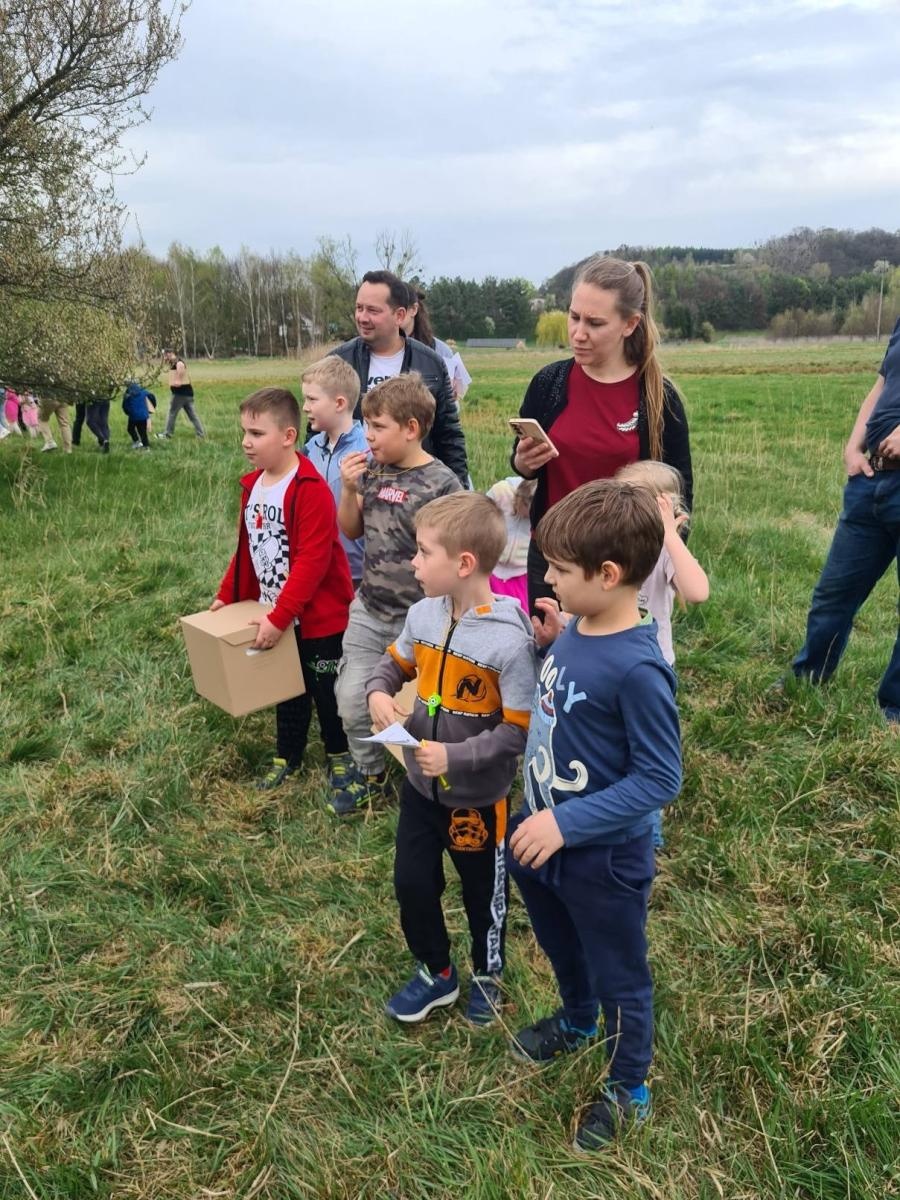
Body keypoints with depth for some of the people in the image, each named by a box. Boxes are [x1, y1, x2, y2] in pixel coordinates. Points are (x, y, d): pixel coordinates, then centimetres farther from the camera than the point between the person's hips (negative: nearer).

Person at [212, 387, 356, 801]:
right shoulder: (252, 485, 4)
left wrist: (279, 616, -27)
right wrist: (227, 596, 10)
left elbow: (312, 561, -26)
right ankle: (287, 756, 37)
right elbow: (247, 548, 14)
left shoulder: (311, 490, -23)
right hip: (275, 616, 7)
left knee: (327, 691, 11)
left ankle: (340, 755, 32)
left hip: (319, 617, -7)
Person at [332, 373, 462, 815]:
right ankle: (369, 774, 31)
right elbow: (351, 530, 11)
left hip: (418, 619, -6)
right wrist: (349, 488, -7)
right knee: (352, 701, 8)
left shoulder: (441, 483, -18)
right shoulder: (373, 471, 1)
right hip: (368, 612, 6)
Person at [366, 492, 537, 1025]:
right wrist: (379, 693, -12)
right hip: (421, 785, 5)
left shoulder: (510, 640, -28)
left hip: (479, 795, -5)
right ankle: (436, 972, 45)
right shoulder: (424, 615, -9)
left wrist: (455, 756, -31)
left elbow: (519, 731, -24)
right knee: (412, 884, 18)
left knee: (484, 892, 19)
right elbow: (395, 662, 9)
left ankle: (488, 976, 48)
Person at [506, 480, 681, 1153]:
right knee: (561, 945, 32)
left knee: (619, 977, 19)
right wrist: (551, 645, -7)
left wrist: (567, 823, -27)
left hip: (603, 858, -8)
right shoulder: (577, 629, -8)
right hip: (544, 834, 8)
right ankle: (576, 1022, 63)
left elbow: (660, 779, -25)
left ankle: (628, 1091, 46)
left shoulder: (637, 668, -32)